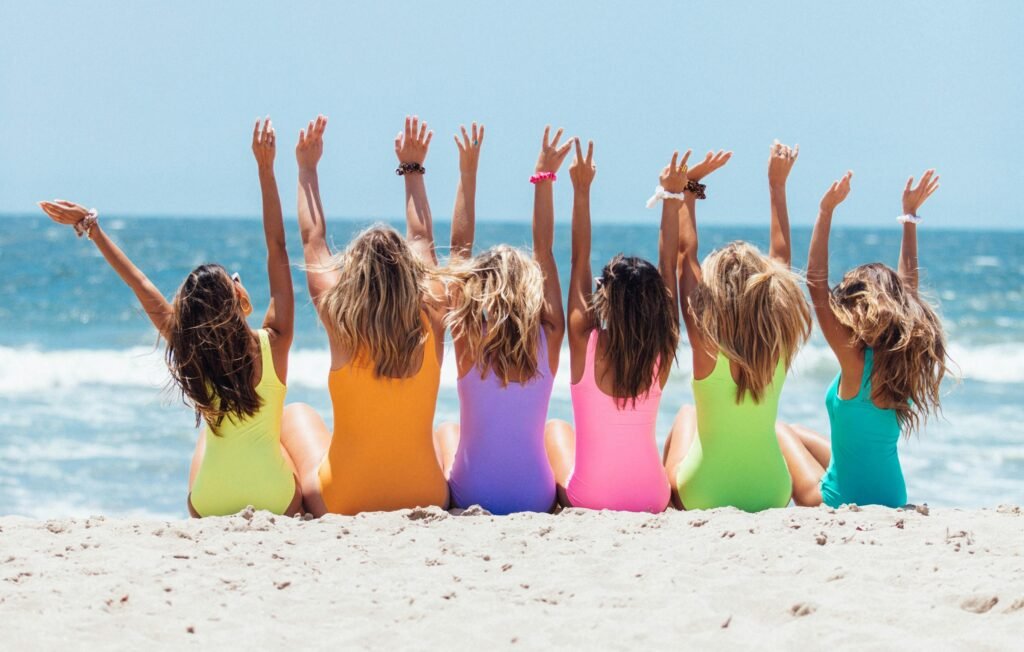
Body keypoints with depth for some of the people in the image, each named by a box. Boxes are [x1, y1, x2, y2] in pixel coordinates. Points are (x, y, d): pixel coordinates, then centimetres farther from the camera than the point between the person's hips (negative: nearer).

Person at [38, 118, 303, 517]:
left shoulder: (190, 354, -8)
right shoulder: (272, 343, -13)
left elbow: (142, 287, 1)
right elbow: (277, 249, -10)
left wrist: (92, 229, 9)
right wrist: (265, 169, -8)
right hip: (277, 505, -2)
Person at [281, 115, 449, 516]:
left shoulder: (342, 325, -13)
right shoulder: (430, 323, -8)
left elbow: (313, 241, 3)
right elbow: (422, 241, 10)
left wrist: (307, 168, 16)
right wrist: (412, 169, 22)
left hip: (343, 507, -1)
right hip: (426, 503, 1)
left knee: (298, 417, 28)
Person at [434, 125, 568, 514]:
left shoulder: (469, 339, -11)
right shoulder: (547, 339, -8)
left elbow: (459, 249, -3)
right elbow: (544, 250, 2)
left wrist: (468, 175, 1)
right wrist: (544, 178, 7)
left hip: (472, 497, -1)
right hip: (537, 498, 1)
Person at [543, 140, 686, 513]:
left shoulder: (585, 342, -16)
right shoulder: (661, 351, -11)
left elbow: (580, 261, -8)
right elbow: (668, 266, -2)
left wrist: (582, 190, -7)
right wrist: (672, 196, 0)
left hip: (586, 497, -1)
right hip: (652, 500, 1)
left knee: (557, 429, 31)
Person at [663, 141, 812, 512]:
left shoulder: (707, 343, -19)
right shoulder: (780, 345, -11)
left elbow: (686, 252, -11)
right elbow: (781, 257, 2)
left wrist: (690, 186, -4)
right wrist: (777, 184, 10)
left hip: (703, 498, -2)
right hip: (772, 496, 2)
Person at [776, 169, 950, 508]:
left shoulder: (856, 360, -22)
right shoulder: (905, 357, -6)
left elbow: (816, 284, -24)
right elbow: (907, 286, 9)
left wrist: (825, 212, -23)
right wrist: (910, 217, 13)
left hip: (842, 502, -7)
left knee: (778, 431, 18)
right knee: (797, 434, 29)